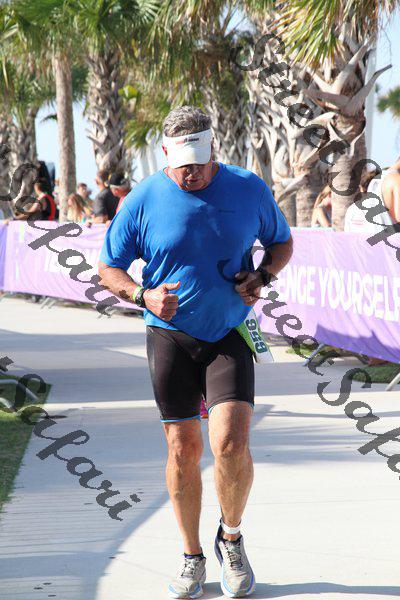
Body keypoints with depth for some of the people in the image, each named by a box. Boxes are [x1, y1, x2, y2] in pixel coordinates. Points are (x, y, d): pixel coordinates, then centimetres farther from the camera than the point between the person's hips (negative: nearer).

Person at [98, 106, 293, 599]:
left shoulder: (249, 189, -1)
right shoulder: (144, 200, -4)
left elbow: (282, 242, 15)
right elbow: (108, 268, 3)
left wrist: (262, 277, -6)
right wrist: (143, 296, -16)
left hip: (229, 333, 0)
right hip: (170, 335, 0)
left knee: (230, 443, -15)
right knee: (183, 449, 2)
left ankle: (231, 537, 11)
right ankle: (192, 557, 20)